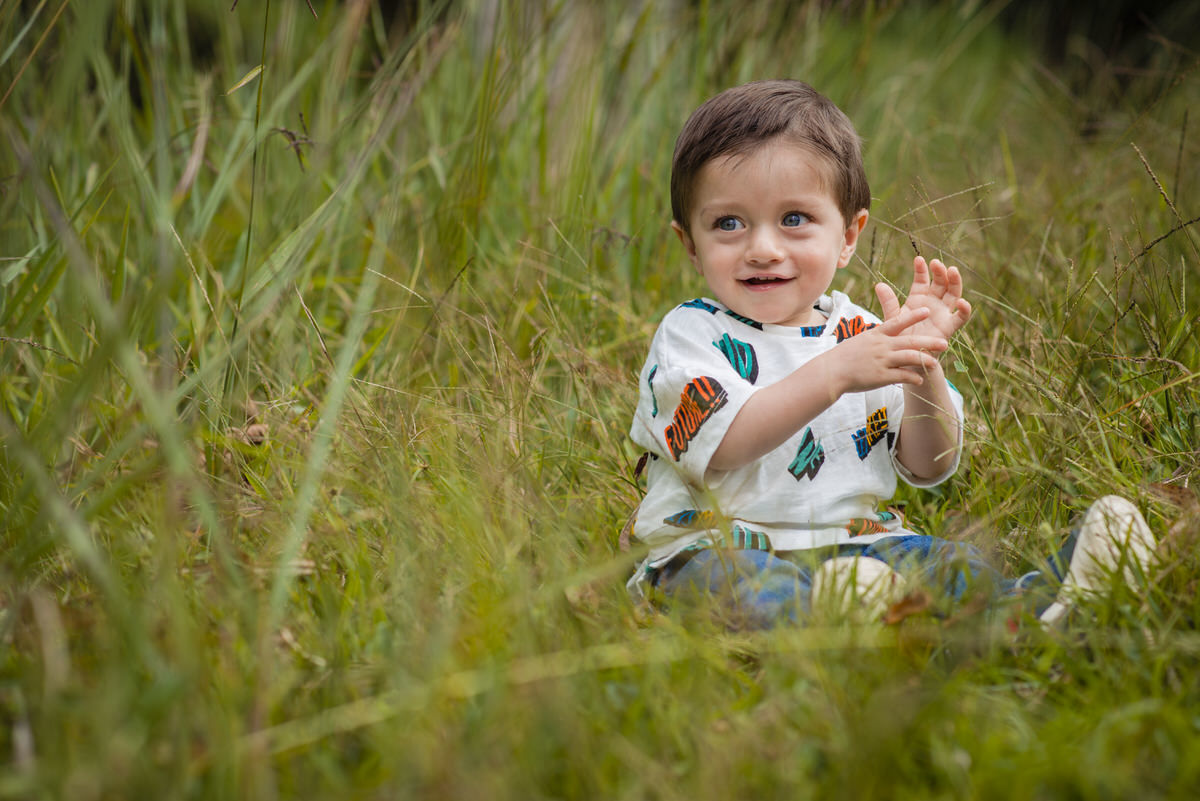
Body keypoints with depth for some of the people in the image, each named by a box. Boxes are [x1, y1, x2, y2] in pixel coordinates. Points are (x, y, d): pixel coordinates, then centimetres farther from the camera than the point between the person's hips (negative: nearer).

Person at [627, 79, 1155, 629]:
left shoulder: (860, 334, 11)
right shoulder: (690, 333, -1)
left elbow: (928, 466, 6)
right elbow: (721, 447, -20)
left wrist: (921, 363, -13)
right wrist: (832, 374, -28)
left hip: (853, 541, 5)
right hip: (718, 547, -4)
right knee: (726, 582, -37)